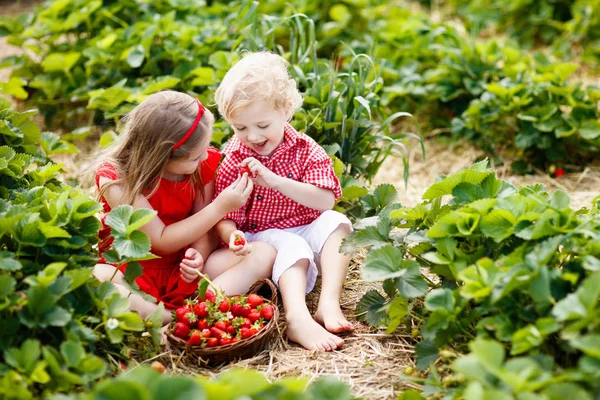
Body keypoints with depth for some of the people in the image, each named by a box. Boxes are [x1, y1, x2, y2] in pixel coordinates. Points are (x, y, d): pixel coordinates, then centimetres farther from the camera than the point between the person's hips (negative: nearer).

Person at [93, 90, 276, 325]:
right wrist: (219, 207, -23)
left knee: (264, 253, -20)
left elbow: (206, 230, -2)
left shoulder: (204, 164, -7)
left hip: (184, 269, 4)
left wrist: (199, 255, -25)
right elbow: (161, 242, -18)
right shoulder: (115, 178, -19)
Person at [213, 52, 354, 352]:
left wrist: (274, 180, -28)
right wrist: (232, 236, -35)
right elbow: (224, 218, -9)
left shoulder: (306, 150, -5)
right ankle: (298, 317, -53)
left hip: (307, 228, 2)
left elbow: (326, 200, -18)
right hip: (263, 236, -2)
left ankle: (329, 303, -34)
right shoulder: (231, 163, -6)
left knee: (335, 222, -25)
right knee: (291, 246, -32)